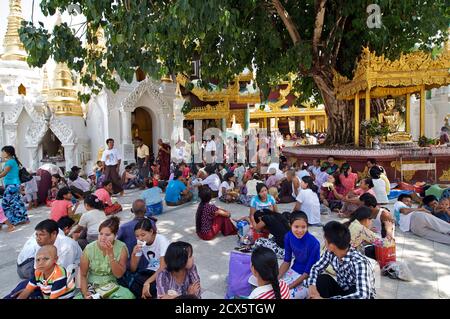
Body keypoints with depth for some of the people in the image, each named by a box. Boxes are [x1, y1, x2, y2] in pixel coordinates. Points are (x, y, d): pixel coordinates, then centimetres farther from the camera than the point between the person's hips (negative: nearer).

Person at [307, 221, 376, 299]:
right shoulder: (330, 253, -16)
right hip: (343, 291, 6)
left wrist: (327, 298, -44)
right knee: (322, 279, -21)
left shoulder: (359, 262, -35)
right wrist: (312, 285, -23)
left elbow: (362, 296, -46)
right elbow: (316, 267, -1)